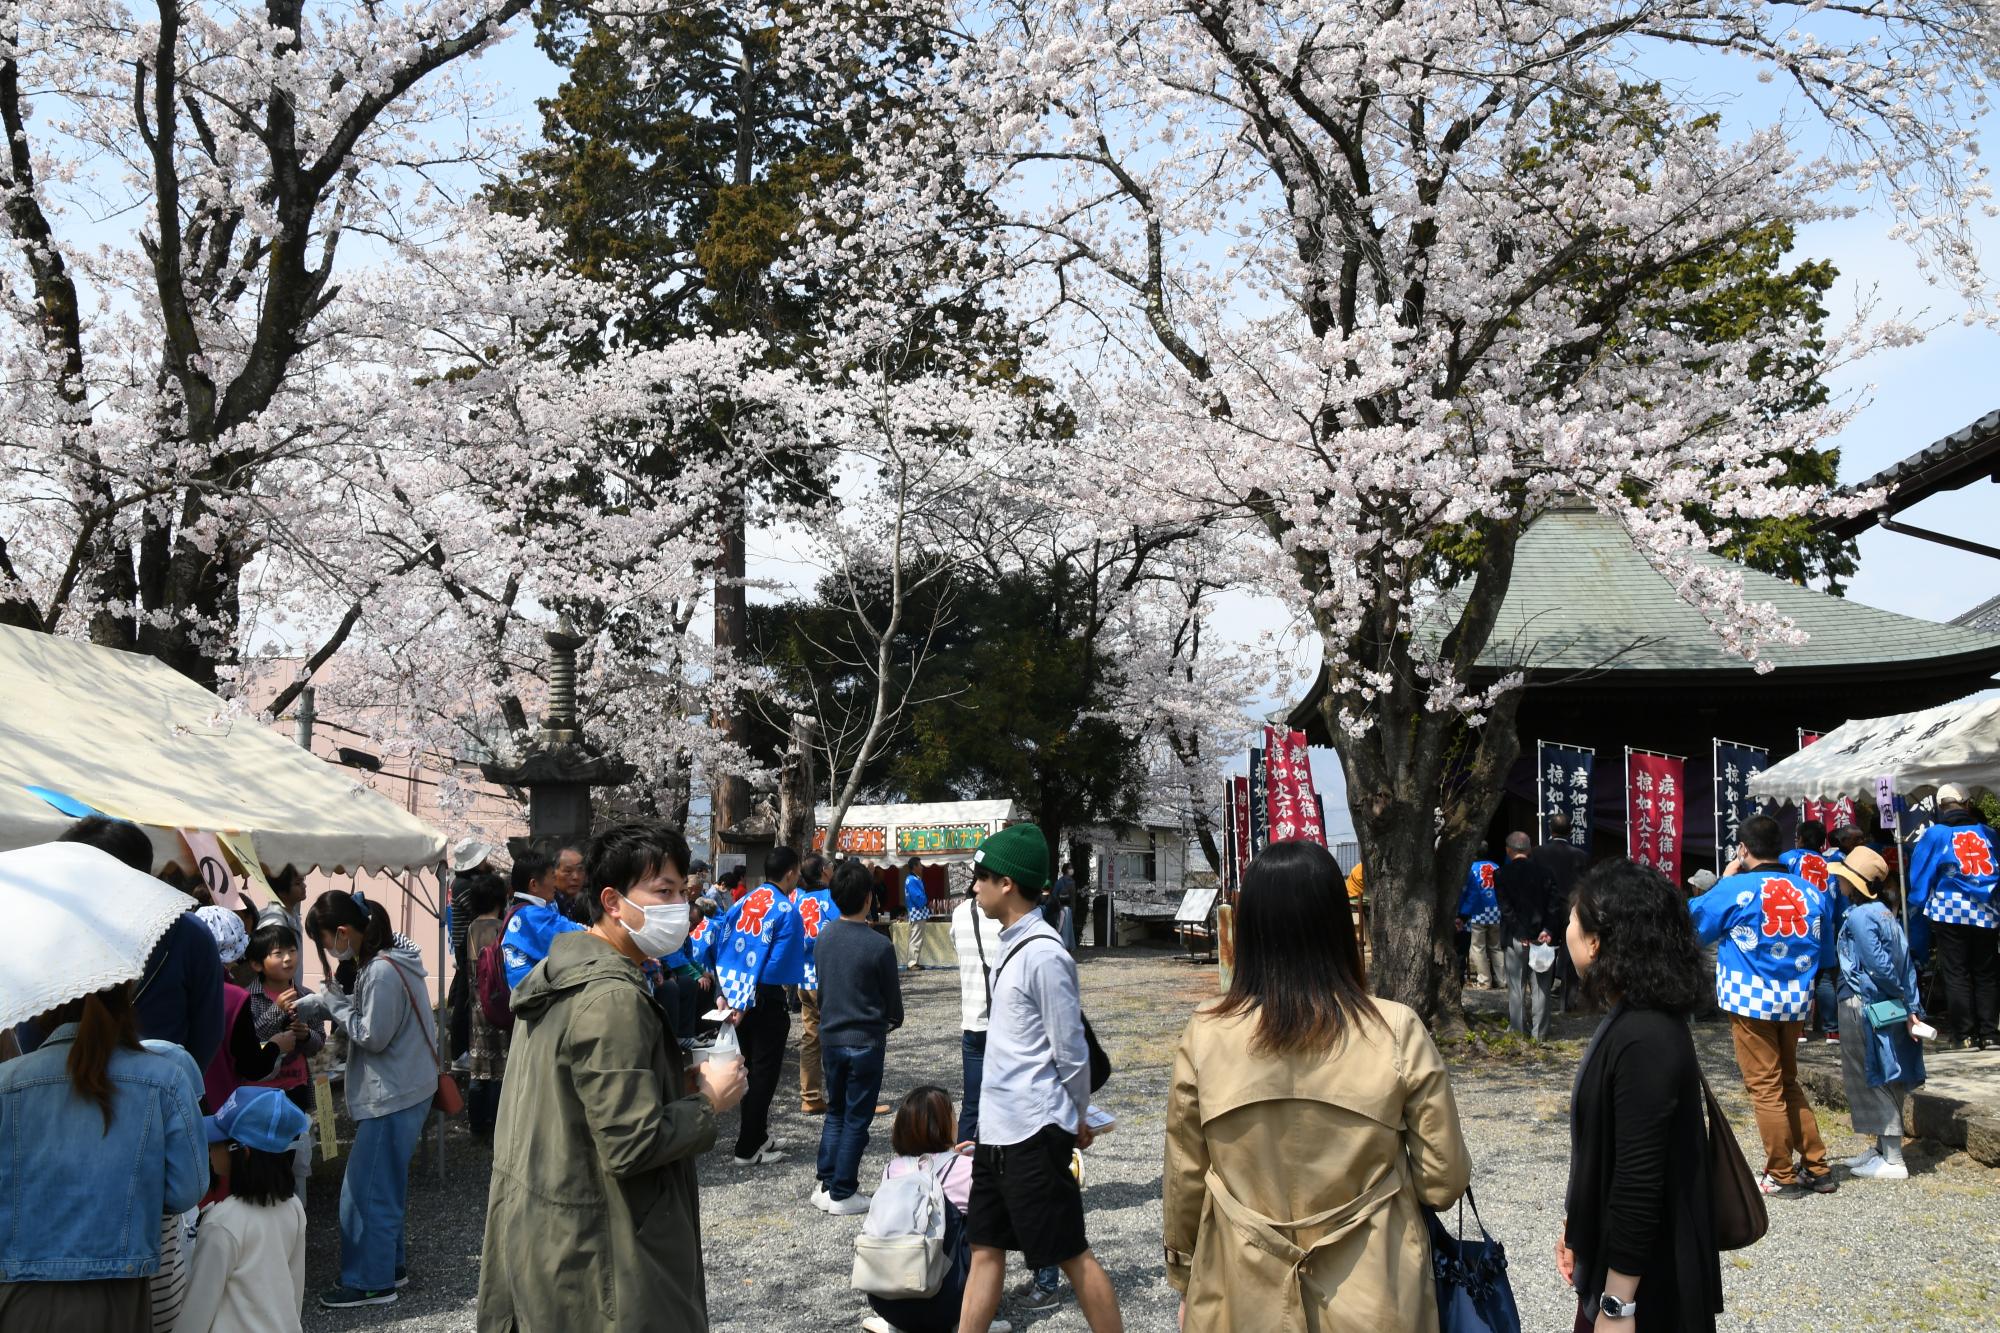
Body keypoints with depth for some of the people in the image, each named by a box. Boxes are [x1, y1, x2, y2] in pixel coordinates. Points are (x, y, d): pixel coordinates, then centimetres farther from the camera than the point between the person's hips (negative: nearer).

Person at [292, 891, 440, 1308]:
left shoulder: (382, 973, -24)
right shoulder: (380, 960, 6)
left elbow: (372, 1036, -21)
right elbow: (369, 1013, 12)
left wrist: (335, 1005, -9)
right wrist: (316, 1003, 5)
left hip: (392, 1097, -10)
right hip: (403, 1090, 10)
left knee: (366, 1190, 0)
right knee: (384, 1186, 20)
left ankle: (369, 1281, 10)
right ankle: (389, 1265, 31)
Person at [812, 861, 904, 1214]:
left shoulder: (825, 937, -1)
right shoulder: (879, 946, -17)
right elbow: (892, 995, -5)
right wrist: (894, 1021, 16)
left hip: (830, 1036, 5)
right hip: (865, 1040, -5)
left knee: (835, 1111, 19)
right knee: (856, 1118, 4)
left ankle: (827, 1185, 19)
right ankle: (842, 1194, 8)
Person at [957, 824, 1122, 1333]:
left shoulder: (1043, 955, -19)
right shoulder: (1012, 945, 10)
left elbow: (1071, 1052, -15)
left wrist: (1078, 1118, -2)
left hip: (1034, 1134, -9)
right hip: (998, 1129, 9)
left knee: (1072, 1254, 1)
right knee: (985, 1248, 14)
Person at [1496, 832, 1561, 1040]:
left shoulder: (1501, 874, -4)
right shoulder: (1544, 872, 2)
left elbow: (1506, 908, -10)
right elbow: (1554, 906, -4)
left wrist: (1520, 934, -9)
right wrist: (1548, 930, -7)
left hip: (1516, 938, -2)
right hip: (1542, 937, 2)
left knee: (1516, 987, 7)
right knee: (1540, 987, 7)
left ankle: (1518, 1030, 9)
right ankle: (1539, 1032, 10)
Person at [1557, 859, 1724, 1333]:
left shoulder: (1643, 1041, -26)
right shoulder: (1632, 1020, 5)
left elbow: (1639, 1183, -25)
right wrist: (1577, 1229, 19)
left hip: (1647, 1284, -9)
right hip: (1613, 1257, 9)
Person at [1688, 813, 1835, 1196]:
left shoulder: (1735, 889, -12)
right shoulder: (1809, 892, 3)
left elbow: (1695, 923, 2)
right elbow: (1820, 944, 13)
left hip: (1751, 1002, -5)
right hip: (1796, 1002, 5)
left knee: (1766, 1089, 3)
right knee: (1789, 1083, 19)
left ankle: (1782, 1176, 7)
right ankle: (1818, 1168, 19)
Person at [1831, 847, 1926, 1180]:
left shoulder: (1859, 916, -17)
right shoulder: (1886, 913, 9)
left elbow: (1880, 966, -20)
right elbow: (1906, 963, 6)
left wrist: (1902, 998, -5)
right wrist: (1911, 1005, 4)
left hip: (1862, 1007, -9)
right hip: (1887, 1007, 9)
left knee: (1870, 1080, -1)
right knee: (1886, 1081, 15)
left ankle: (1892, 1161, 1)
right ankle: (1882, 1149, 25)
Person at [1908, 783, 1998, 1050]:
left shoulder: (1935, 834, 0)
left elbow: (1920, 877, 2)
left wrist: (1919, 906, 11)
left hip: (1950, 910, -3)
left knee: (1956, 974, 2)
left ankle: (1963, 1033, 0)